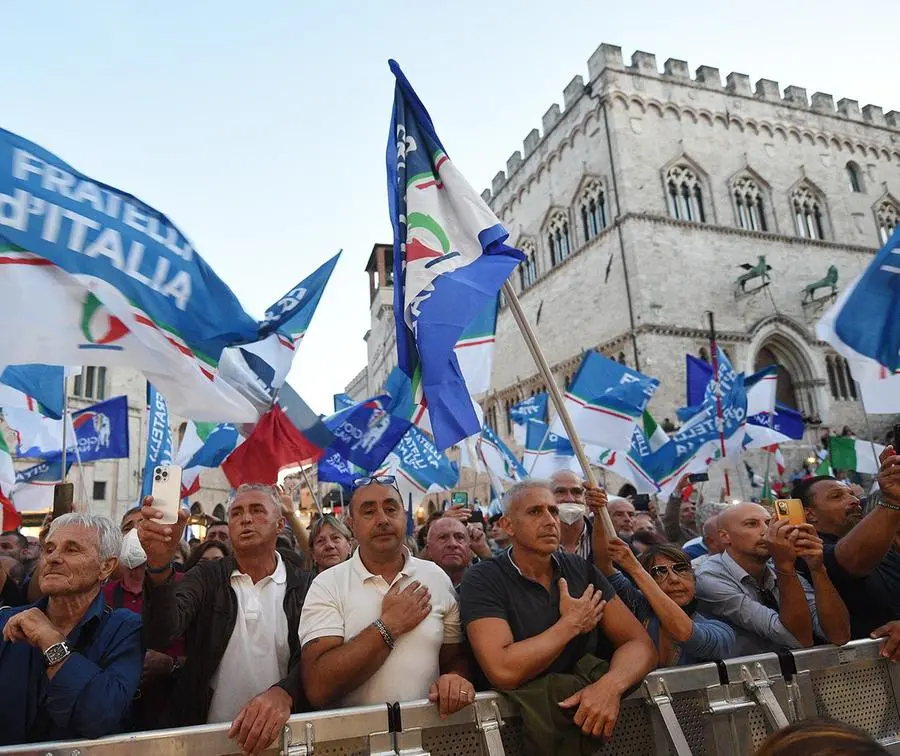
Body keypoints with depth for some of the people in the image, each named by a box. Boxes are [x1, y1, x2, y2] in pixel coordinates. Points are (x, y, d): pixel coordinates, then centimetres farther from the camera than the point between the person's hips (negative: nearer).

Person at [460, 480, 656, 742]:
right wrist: (571, 624, -12)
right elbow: (504, 672, -22)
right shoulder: (483, 580, -11)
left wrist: (610, 684, -21)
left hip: (583, 710, 3)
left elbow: (640, 643, -2)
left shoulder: (582, 570, 2)